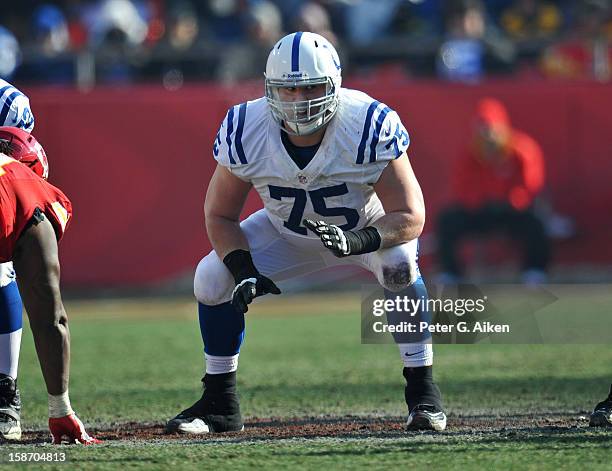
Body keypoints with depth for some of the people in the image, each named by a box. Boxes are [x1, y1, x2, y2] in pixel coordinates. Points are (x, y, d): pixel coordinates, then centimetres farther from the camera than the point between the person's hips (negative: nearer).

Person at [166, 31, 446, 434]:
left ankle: (423, 392, -19)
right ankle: (220, 405, 5)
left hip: (367, 228, -3)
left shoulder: (369, 126, -34)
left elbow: (410, 217, -31)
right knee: (212, 279, -14)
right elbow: (221, 216, -13)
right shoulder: (245, 132, -26)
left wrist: (355, 242, -49)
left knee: (399, 264, -34)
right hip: (287, 232, 3)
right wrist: (244, 272, -30)